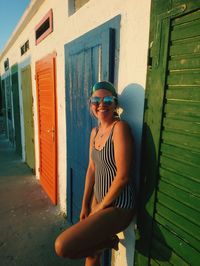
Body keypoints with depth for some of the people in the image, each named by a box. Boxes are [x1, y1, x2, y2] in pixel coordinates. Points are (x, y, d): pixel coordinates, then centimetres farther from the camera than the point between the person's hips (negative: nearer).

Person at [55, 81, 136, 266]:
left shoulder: (120, 128, -20)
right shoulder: (95, 132, 5)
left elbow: (123, 176, -22)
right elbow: (92, 169, 9)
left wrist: (101, 207, -10)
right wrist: (85, 205, 9)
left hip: (118, 206, -7)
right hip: (98, 199, 7)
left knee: (63, 247, -14)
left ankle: (110, 241, 9)